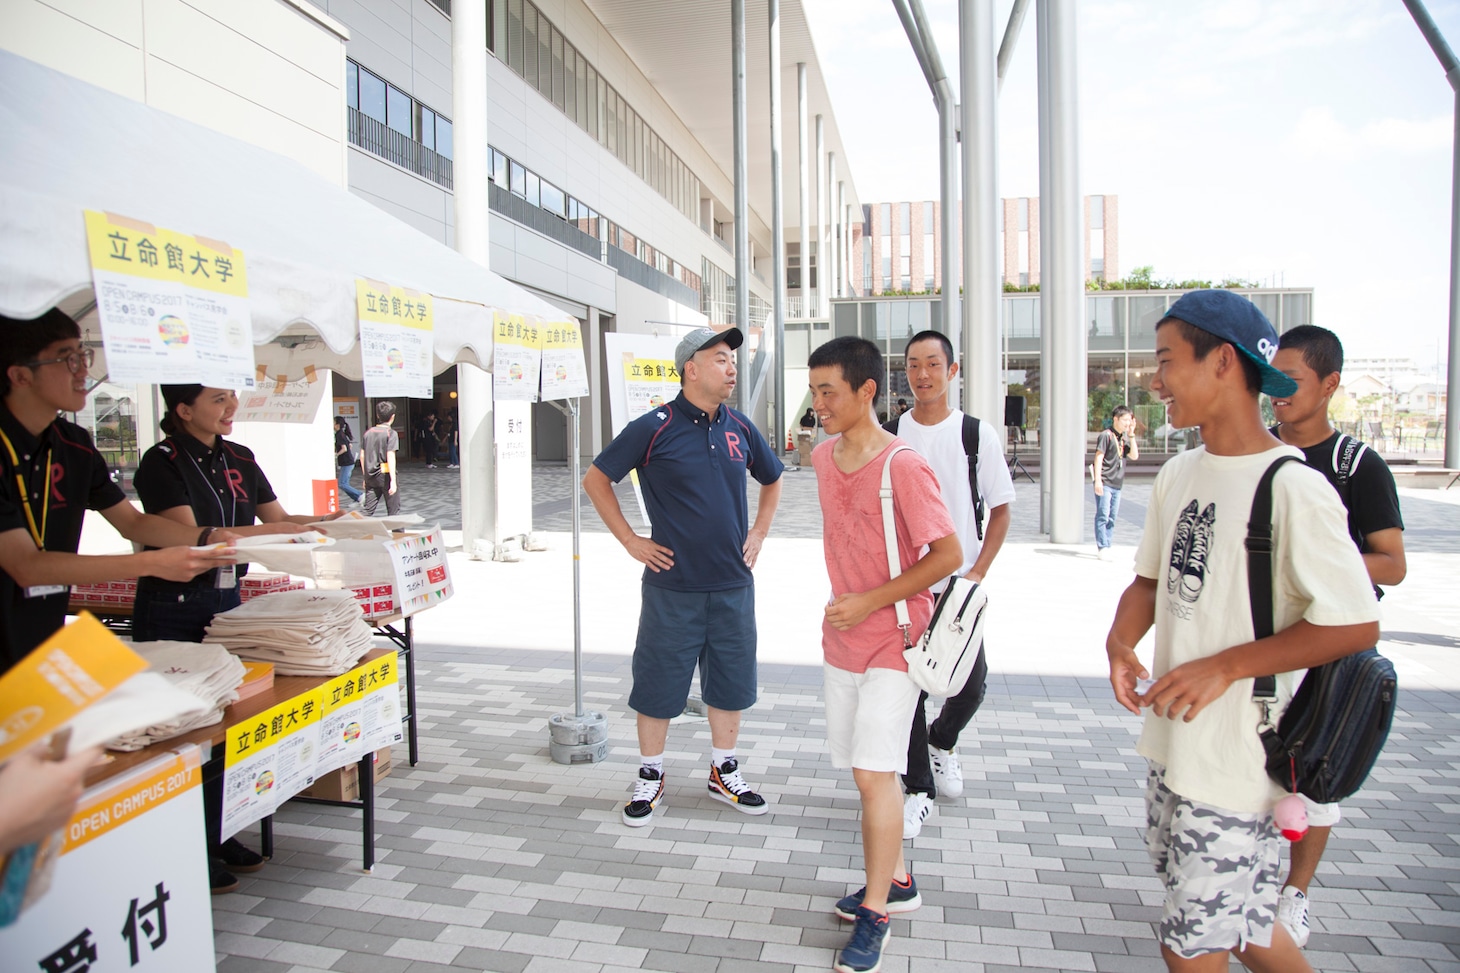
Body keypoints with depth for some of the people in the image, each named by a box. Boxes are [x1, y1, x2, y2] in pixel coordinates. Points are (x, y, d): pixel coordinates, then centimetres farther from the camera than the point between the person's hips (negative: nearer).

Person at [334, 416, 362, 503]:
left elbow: (344, 449, -23)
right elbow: (350, 445, 23)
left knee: (342, 484, -7)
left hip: (346, 463, -9)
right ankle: (358, 500, 11)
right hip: (348, 462, 9)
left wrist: (336, 455, -11)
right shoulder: (342, 434, 13)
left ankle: (360, 496, -6)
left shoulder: (339, 435, -15)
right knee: (345, 484, 10)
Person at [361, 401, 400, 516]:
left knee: (368, 510, 6)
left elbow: (362, 455, 10)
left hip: (370, 476, 5)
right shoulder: (391, 433, -9)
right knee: (394, 510, 8)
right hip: (385, 476, -5)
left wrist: (365, 476, 20)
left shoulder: (368, 432, 7)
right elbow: (390, 457, -17)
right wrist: (393, 480, -19)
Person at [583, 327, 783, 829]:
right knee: (658, 684, 7)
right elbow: (596, 479, -3)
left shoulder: (740, 428, 5)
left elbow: (772, 480, 22)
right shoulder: (654, 428, -9)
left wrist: (758, 532, 12)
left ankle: (724, 772, 32)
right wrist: (630, 540, -5)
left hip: (733, 584, 4)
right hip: (673, 585, -4)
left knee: (731, 681, 14)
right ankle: (650, 777, 26)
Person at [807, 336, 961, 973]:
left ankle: (875, 914, 12)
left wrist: (871, 601, -19)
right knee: (867, 770, 15)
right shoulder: (823, 457, 4)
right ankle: (896, 881, 34)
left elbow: (948, 555, -17)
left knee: (874, 773, -6)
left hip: (892, 640, -7)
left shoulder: (903, 467, -19)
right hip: (841, 639, 7)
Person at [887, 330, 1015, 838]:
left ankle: (942, 742, 38)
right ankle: (919, 789, 19)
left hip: (960, 584, 0)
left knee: (970, 683, 4)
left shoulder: (977, 433, -2)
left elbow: (1000, 510, 2)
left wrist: (977, 573, -8)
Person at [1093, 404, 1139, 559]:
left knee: (1112, 517, 9)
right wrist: (1098, 480, -18)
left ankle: (1106, 547, 15)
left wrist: (1131, 435, 0)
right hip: (1105, 483, -7)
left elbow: (1134, 455, 6)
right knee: (1103, 515, -9)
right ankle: (1102, 547, -6)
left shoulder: (1125, 437, 13)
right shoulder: (1106, 435, -7)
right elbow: (1099, 457, -12)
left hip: (1117, 484, 7)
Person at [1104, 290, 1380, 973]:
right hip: (1173, 739, 7)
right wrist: (1120, 641, -5)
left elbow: (1357, 625, -17)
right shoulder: (1178, 474, 6)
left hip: (1239, 758, -7)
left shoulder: (1293, 488, -18)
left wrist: (1224, 666, -21)